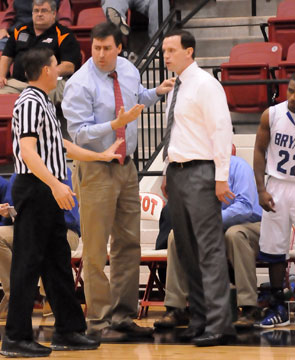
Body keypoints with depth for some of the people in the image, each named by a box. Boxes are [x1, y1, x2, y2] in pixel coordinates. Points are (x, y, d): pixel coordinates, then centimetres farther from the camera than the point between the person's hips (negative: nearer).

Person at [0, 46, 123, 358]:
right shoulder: (30, 103, -14)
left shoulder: (44, 103, 19)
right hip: (34, 189, -10)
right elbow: (28, 151, -24)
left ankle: (68, 331, 20)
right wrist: (55, 184, -33)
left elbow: (58, 145, 30)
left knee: (58, 261, 13)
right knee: (28, 263, -8)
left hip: (49, 194, 10)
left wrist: (100, 156, 37)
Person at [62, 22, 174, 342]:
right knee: (96, 250, -3)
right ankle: (98, 321, 5)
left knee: (129, 244, 11)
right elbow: (79, 134, -20)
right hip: (95, 171, -7)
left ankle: (122, 316, 19)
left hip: (126, 168, 7)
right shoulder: (80, 85, -16)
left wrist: (157, 92, 7)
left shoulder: (128, 70, 5)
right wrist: (116, 123, -30)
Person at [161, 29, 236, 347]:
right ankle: (199, 318, 16)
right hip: (177, 173, 9)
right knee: (186, 249, 10)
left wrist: (221, 178, -18)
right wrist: (169, 174, 16)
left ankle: (219, 324, -10)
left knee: (210, 249, -10)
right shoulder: (175, 89, 16)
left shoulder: (205, 85, -10)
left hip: (200, 172, -9)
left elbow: (221, 130, -14)